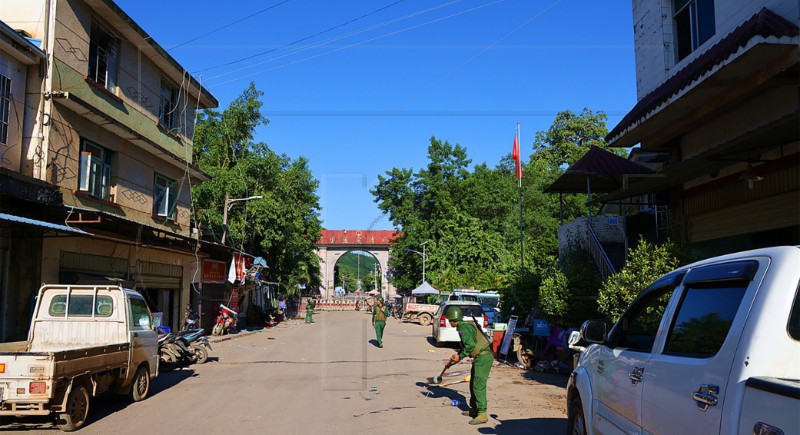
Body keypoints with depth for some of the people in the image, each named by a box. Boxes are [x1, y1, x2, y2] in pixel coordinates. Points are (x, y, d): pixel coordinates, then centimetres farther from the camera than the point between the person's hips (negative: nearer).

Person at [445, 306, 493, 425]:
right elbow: (465, 346, 26)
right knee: (473, 384, 19)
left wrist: (460, 357, -11)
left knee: (479, 386, -9)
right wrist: (454, 360, 25)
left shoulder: (463, 327, -15)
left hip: (483, 357, -11)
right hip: (481, 357, 11)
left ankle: (482, 414, -7)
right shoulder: (466, 325, 17)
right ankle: (474, 409, 29)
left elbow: (470, 345, -24)